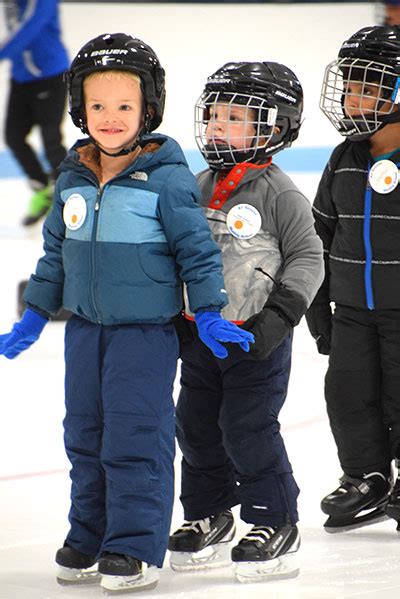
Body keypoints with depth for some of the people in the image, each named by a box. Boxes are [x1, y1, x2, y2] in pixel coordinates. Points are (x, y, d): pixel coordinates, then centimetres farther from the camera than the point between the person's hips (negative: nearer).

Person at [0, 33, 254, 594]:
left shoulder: (167, 178, -13)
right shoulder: (72, 179, 5)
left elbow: (197, 248, -7)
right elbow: (56, 249, 16)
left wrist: (209, 313, -8)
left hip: (145, 331, -6)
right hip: (85, 330, 6)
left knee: (135, 438, -5)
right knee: (84, 436, 14)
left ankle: (136, 548, 3)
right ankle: (88, 537, 27)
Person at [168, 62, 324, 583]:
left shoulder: (278, 194, -10)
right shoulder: (200, 188, 9)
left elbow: (307, 258, -10)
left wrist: (279, 315, -18)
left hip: (256, 339, -7)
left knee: (249, 431, -7)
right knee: (196, 428, 12)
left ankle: (274, 525, 5)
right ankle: (208, 519, 27)